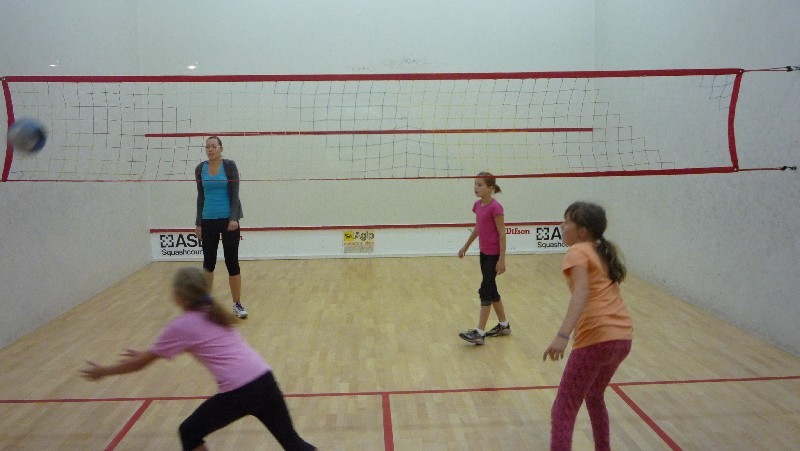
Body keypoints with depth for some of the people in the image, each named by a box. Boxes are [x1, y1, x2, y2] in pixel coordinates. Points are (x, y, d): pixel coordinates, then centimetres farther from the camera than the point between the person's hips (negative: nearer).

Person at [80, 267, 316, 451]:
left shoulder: (181, 325, 0)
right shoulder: (213, 315, 20)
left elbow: (141, 363, 11)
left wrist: (104, 371, 27)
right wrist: (147, 355, 45)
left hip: (240, 391, -7)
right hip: (264, 379, 7)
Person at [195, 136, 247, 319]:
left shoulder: (229, 165, -5)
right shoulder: (200, 169, 6)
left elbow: (234, 193, -8)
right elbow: (201, 197, 10)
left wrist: (234, 218, -17)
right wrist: (198, 222, 8)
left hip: (228, 219, -3)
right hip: (208, 220, 3)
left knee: (232, 261, -2)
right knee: (208, 261, 9)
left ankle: (237, 304, 6)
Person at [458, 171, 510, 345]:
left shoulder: (495, 207, -18)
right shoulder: (478, 205, 6)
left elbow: (502, 234, -17)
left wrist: (502, 259, -18)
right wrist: (466, 246, 24)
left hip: (494, 254, -8)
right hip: (484, 252, 8)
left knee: (485, 290, -8)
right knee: (491, 289, 15)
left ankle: (479, 333, -4)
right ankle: (504, 325, 29)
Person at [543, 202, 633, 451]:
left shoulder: (578, 252, -4)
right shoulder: (603, 251, 19)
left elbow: (582, 293, -21)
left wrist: (563, 335, -31)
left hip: (597, 338, -9)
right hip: (623, 336, 9)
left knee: (563, 412, -5)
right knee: (594, 395, 31)